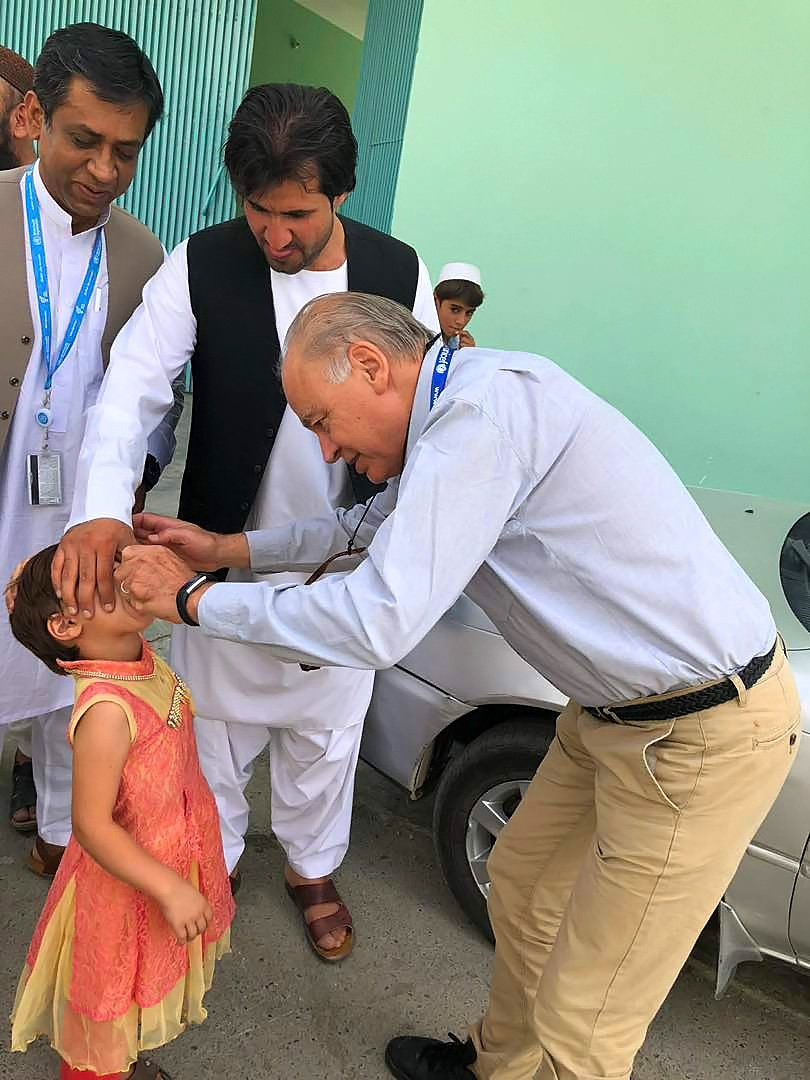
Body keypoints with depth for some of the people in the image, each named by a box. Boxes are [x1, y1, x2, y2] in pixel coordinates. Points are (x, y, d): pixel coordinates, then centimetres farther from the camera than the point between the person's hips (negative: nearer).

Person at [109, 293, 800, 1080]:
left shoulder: (484, 405, -25)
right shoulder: (464, 406, 6)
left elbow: (376, 624, -28)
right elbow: (375, 525, 18)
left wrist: (191, 597, -14)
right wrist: (226, 550, 12)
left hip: (705, 733, -10)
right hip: (621, 710, 10)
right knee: (520, 890, 25)